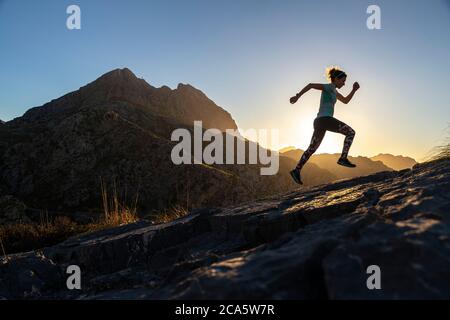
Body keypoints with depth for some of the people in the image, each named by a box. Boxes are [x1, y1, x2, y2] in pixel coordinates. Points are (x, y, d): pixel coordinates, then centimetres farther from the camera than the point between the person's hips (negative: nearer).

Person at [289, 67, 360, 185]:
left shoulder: (333, 91, 27)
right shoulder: (328, 87, -2)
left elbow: (346, 100, 35)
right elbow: (311, 85, -14)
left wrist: (354, 90, 21)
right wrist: (297, 96, -23)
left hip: (320, 121, 10)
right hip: (325, 119, -10)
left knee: (312, 149, 10)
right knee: (351, 132, -4)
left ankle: (297, 170, 7)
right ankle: (343, 158, -11)